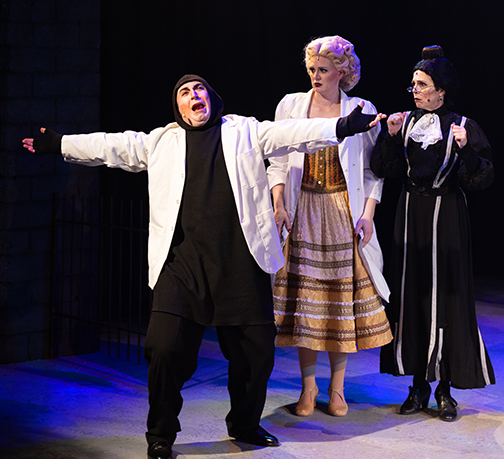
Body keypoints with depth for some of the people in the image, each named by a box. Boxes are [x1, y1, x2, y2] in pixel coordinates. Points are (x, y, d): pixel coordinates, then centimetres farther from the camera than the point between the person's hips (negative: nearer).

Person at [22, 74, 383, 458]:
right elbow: (110, 147, 19)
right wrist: (58, 144, 16)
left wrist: (343, 126, -10)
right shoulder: (161, 141, 17)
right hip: (183, 261, 0)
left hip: (241, 264, 1)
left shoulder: (245, 132, 13)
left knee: (256, 350, 4)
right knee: (165, 348, -12)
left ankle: (245, 425, 29)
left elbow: (292, 134, 2)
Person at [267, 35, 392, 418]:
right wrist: (279, 206, -4)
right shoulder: (291, 106, 6)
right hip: (303, 213, 1)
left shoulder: (363, 111, 3)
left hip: (344, 213, -1)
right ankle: (309, 384, 12)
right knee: (304, 296, 1)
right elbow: (279, 161, 8)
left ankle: (337, 387, 13)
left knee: (343, 294, 1)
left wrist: (368, 213, -6)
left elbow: (373, 169, 4)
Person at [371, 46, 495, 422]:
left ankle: (445, 389, 6)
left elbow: (483, 178, -9)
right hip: (411, 215, 4)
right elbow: (384, 170, 1)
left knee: (446, 297, -3)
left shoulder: (462, 126, -4)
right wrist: (391, 137, -12)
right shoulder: (405, 122, 6)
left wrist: (465, 149, -24)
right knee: (411, 295, 5)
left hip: (447, 217, -4)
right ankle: (419, 384, 14)